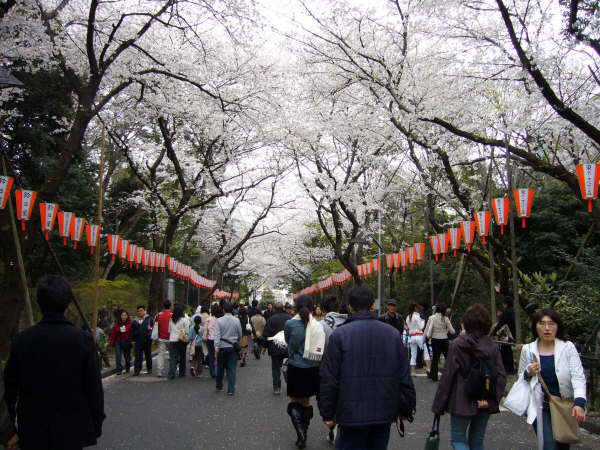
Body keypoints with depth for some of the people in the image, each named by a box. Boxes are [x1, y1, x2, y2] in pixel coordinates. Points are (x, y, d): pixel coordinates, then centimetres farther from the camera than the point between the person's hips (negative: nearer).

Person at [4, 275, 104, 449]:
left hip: (32, 435, 2)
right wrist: (97, 425, 5)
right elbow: (94, 388, -8)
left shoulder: (21, 340, -7)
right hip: (71, 434, -1)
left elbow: (10, 388, 1)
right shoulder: (84, 340, -12)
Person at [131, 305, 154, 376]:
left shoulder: (149, 319, 3)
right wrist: (133, 340, 6)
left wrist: (150, 328, -17)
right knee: (138, 356, -4)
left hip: (147, 340, -1)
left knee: (148, 355, 9)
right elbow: (132, 331, 13)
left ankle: (149, 369, 21)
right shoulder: (134, 321, 11)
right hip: (138, 341, 1)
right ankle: (137, 370, -4)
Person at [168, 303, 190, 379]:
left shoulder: (171, 319, 4)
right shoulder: (184, 319, -7)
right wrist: (187, 338, 10)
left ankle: (171, 373, -13)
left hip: (172, 340, 2)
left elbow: (169, 330, 11)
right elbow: (187, 331, -4)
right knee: (182, 356, 12)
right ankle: (182, 372, 20)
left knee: (172, 357, -1)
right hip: (181, 340, -2)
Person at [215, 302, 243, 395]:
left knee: (220, 368, 15)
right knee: (232, 369, 2)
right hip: (233, 347, 0)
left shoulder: (219, 321, -5)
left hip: (222, 347, 0)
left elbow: (217, 334, -13)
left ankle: (219, 386, 29)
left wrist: (216, 347, -17)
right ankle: (231, 390, -1)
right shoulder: (236, 321, -1)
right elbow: (240, 335, 7)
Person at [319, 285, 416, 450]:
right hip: (385, 414, 3)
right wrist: (406, 409, 15)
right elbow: (405, 378, 5)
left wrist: (327, 414, 2)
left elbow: (329, 379, -7)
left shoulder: (339, 335, -9)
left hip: (352, 415, -3)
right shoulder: (393, 334, 1)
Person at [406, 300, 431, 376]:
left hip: (412, 337, 6)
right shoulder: (417, 316, -9)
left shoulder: (408, 317, 11)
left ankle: (412, 372, 6)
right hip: (419, 336, -6)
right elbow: (421, 327, -8)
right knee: (426, 352, -1)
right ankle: (428, 368, -12)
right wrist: (422, 321, 7)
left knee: (413, 355, 8)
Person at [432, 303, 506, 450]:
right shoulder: (492, 347, -1)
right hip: (485, 403, 4)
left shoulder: (457, 344, -12)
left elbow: (447, 376, -12)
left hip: (462, 401, -4)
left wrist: (438, 405, -6)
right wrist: (491, 399, -8)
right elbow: (501, 376, -7)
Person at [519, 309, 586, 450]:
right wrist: (528, 373, -8)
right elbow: (520, 378, 14)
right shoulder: (527, 350, 3)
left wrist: (579, 403, -26)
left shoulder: (568, 347, -3)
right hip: (540, 407, 0)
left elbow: (578, 377, -12)